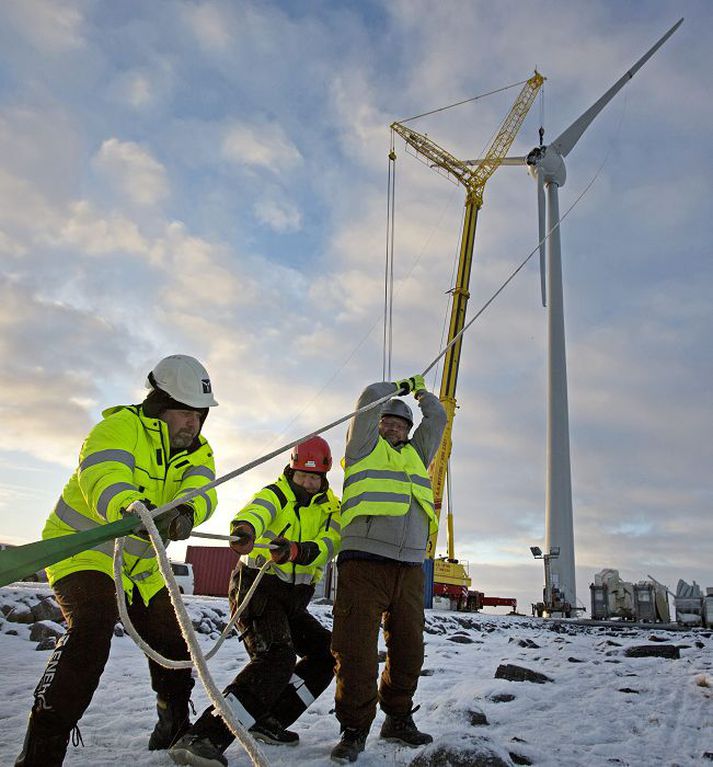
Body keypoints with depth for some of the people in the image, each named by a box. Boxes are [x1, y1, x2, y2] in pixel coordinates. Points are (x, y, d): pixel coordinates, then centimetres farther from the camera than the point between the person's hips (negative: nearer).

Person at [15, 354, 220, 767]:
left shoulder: (197, 451, -2)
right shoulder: (122, 426, -20)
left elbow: (200, 491, -22)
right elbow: (102, 475, -40)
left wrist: (185, 513, -47)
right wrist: (129, 509, -64)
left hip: (140, 568, 7)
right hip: (83, 550, -6)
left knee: (173, 640, 9)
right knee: (92, 628, -28)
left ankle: (174, 730, 32)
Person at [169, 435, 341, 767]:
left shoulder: (331, 509, 7)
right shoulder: (276, 494, -5)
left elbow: (327, 544, -13)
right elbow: (256, 512, -29)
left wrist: (297, 551, -36)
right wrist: (244, 529, -55)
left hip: (294, 599, 7)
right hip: (258, 587, -7)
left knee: (326, 652, 7)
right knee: (276, 657, -26)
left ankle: (270, 720, 12)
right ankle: (201, 739, -32)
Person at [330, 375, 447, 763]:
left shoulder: (417, 454, 26)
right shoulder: (364, 447, 13)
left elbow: (438, 418, 28)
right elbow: (370, 396, 9)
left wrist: (421, 390, 39)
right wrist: (398, 387, 26)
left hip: (410, 568, 5)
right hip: (364, 560, -5)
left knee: (408, 647, 9)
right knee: (356, 648, -8)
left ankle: (398, 718, 25)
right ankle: (354, 729, 3)